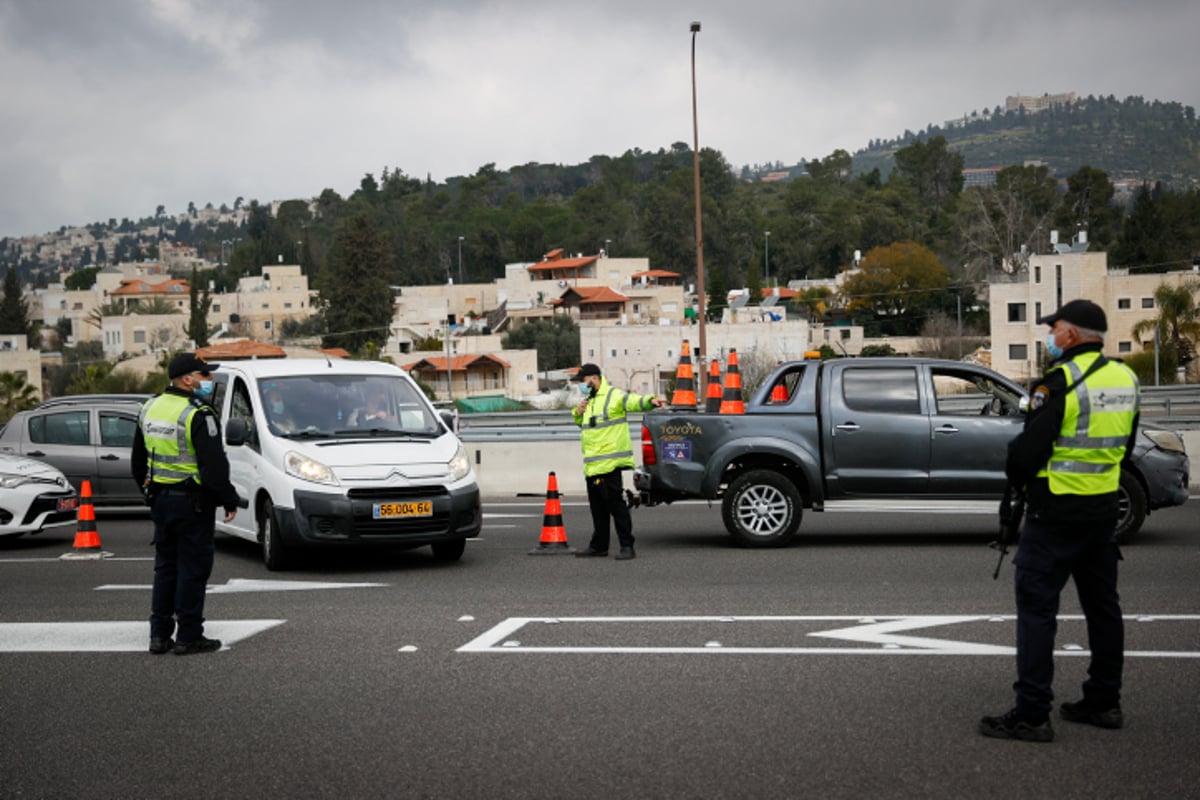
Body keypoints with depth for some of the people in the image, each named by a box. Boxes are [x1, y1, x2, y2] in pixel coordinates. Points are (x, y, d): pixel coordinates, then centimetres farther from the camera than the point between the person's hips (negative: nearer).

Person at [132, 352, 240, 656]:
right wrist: (229, 500, -9)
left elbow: (138, 460, 17)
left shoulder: (150, 408, 9)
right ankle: (188, 637, 4)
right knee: (193, 568, 0)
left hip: (159, 500, 8)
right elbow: (214, 466, -19)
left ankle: (159, 635, 17)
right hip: (192, 502, -8)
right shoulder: (198, 415, -17)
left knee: (165, 567, 15)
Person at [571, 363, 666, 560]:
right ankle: (599, 545, 24)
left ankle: (627, 546, -6)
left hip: (609, 462, -9)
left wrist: (650, 401, -48)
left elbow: (633, 401, -28)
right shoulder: (589, 400, 20)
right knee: (597, 506, 15)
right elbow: (580, 422, 32)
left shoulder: (613, 396, -10)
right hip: (592, 464, 9)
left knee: (615, 504, -9)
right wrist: (578, 412, 9)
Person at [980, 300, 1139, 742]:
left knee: (1037, 607, -4)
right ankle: (1104, 702, 25)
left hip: (1057, 513, -8)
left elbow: (1028, 449, -17)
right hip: (1104, 510, 8)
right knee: (1102, 605, 16)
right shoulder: (1125, 379, 8)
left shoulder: (1061, 382, -17)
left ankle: (1031, 714, -4)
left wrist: (1016, 473, 3)